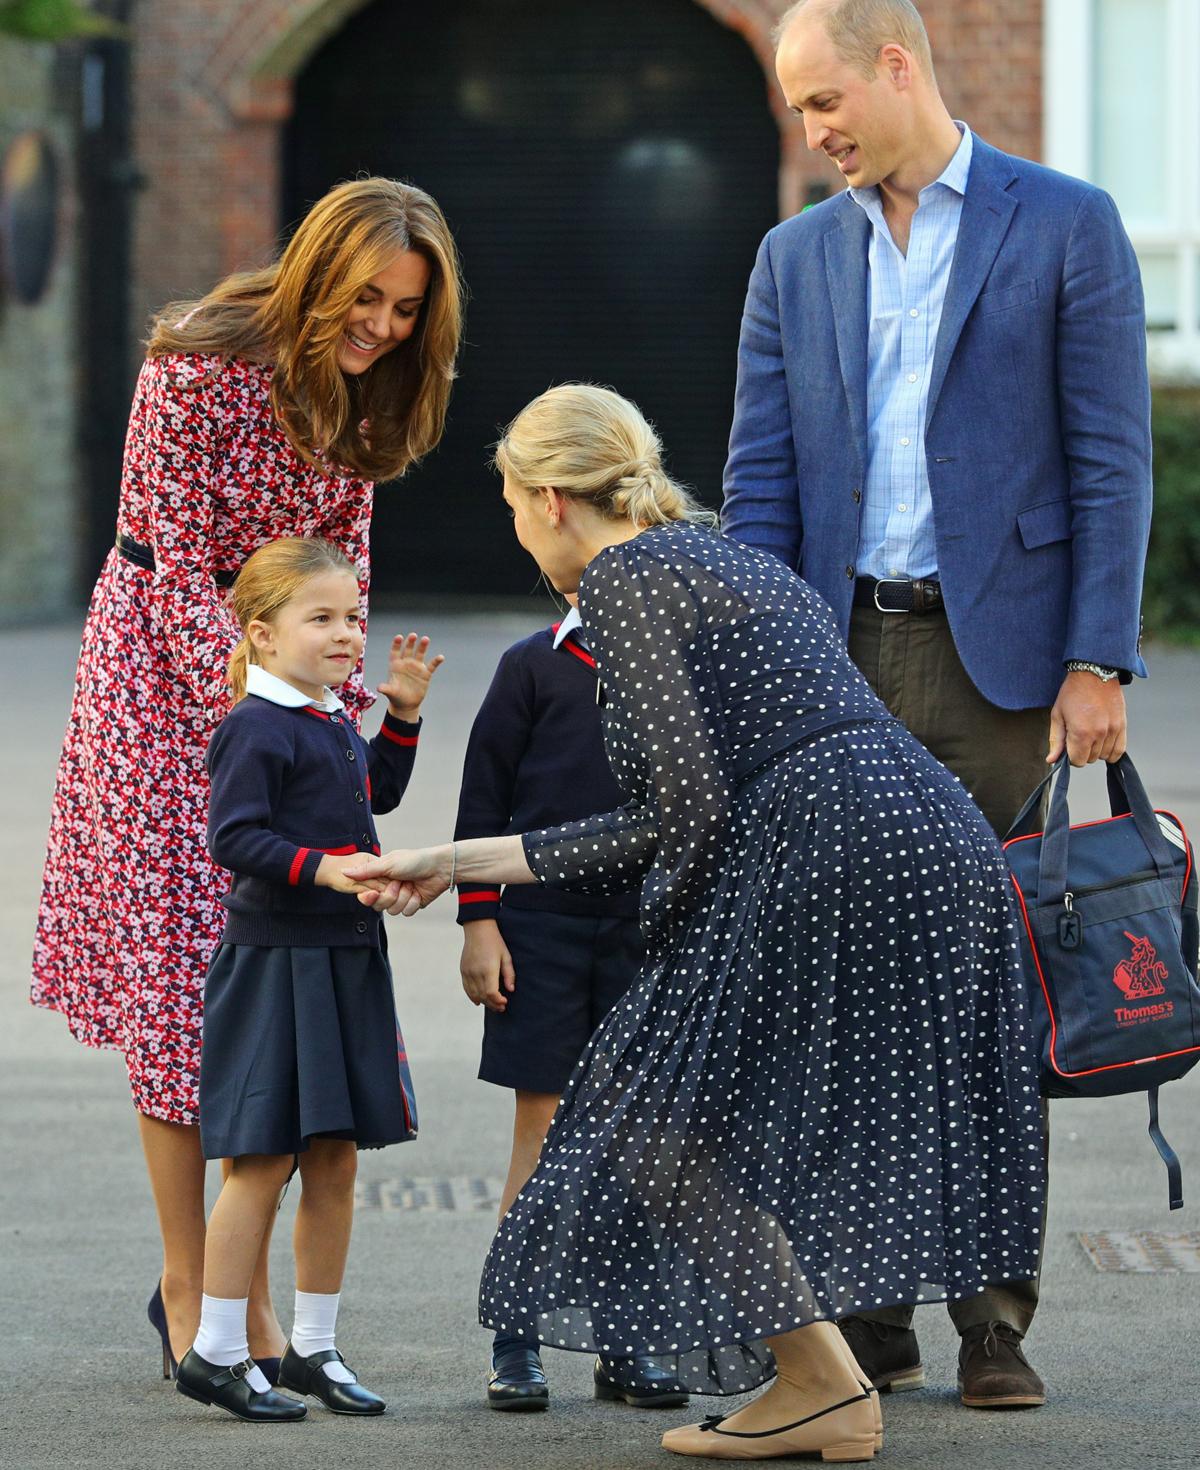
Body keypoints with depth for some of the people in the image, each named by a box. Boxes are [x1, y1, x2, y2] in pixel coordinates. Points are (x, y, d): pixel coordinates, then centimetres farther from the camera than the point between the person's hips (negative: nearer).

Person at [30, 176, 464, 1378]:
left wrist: (344, 704, -4)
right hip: (168, 679, -6)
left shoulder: (360, 395, 1)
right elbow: (177, 567, -18)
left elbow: (342, 562, 9)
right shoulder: (200, 365, -18)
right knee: (176, 975, -4)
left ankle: (248, 1283, 10)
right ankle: (188, 1287, 4)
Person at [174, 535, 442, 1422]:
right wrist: (321, 866, -29)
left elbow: (378, 793, 31)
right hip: (274, 960, -9)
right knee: (266, 1158, -7)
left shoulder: (337, 724, 13)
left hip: (346, 962, 9)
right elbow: (234, 837, -20)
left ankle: (314, 1347, 19)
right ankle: (215, 1353, 0)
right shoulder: (254, 730, -14)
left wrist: (404, 712, 21)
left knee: (336, 1158, 11)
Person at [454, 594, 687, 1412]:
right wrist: (479, 920, -5)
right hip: (540, 922, -2)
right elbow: (485, 793, 1)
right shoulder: (536, 665, -1)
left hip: (644, 927, 2)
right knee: (543, 1130, 0)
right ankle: (516, 1346, 7)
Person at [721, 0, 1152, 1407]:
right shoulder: (795, 259, 13)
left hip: (998, 656, -3)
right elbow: (760, 480, 10)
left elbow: (1111, 458, -3)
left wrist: (1098, 661, -10)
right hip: (841, 661, 4)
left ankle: (994, 1317, 5)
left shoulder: (1065, 226, 0)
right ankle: (869, 1312, 8)